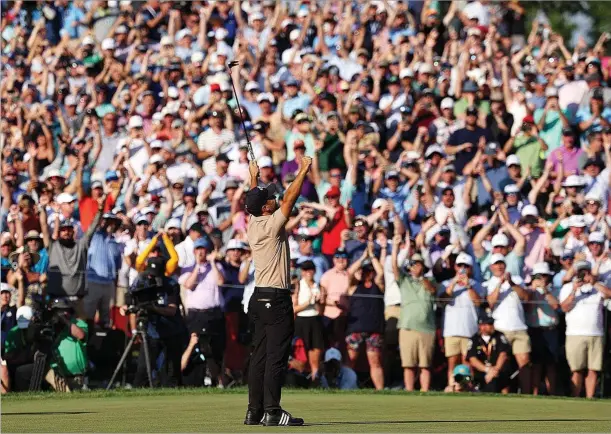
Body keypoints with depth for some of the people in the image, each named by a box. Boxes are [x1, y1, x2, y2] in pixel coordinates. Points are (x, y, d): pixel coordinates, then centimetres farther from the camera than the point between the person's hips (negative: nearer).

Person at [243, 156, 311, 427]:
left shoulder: (252, 224, 9)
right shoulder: (271, 225, -13)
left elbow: (254, 201, 28)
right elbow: (290, 198, -13)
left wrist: (254, 177, 41)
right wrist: (303, 171, -4)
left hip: (259, 298, 9)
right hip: (276, 298, -9)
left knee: (259, 356, 10)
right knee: (276, 356, -9)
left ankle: (255, 411, 11)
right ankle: (272, 412, -12)